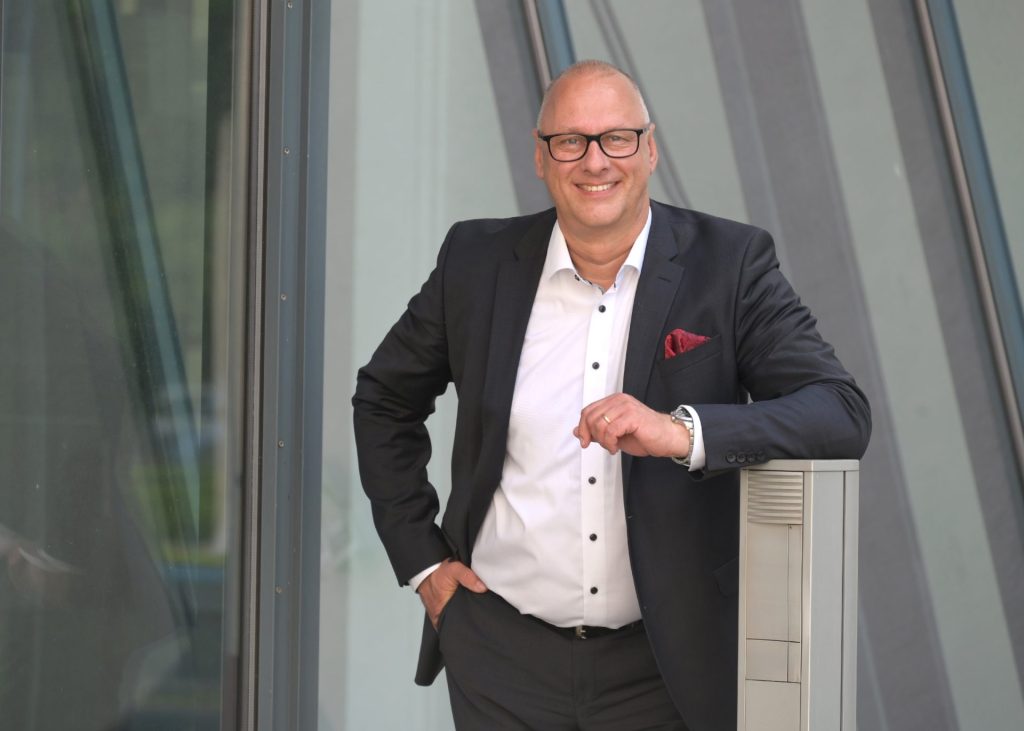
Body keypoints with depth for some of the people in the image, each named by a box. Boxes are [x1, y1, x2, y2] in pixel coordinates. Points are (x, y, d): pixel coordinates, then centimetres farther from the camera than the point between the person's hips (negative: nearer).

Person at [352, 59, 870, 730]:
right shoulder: (479, 262, 0)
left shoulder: (730, 264, -6)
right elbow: (384, 399, 15)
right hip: (501, 659, 2)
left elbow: (843, 413, -17)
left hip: (662, 669, -1)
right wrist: (420, 558, 7)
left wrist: (682, 433, -31)